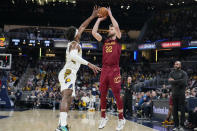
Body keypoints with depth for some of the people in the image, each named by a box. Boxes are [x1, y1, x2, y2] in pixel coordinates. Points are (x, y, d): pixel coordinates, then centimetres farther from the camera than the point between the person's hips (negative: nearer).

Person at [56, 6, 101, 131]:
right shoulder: (75, 44, -8)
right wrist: (89, 64, -38)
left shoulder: (73, 43, 19)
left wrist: (92, 16, 34)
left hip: (69, 74, 11)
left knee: (68, 101, 13)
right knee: (67, 96, -27)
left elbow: (83, 26, 31)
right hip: (68, 73, -11)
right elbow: (73, 56, -31)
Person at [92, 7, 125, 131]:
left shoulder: (118, 40, 4)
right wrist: (99, 19, 10)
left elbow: (117, 26, -12)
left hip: (114, 70, -5)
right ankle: (103, 117, 19)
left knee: (117, 95, -4)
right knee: (103, 95, 8)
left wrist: (110, 14, -1)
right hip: (104, 70, 5)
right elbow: (94, 32, 6)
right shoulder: (105, 41, 16)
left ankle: (121, 118, 5)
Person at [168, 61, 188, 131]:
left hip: (181, 93, -3)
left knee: (182, 109, -2)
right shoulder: (172, 73, 12)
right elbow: (170, 81, -4)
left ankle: (182, 125, 4)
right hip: (174, 93, 4)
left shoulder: (184, 73, 2)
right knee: (174, 110, 5)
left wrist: (174, 81, -9)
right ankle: (176, 125, 12)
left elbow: (183, 81, -15)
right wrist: (178, 82, -14)